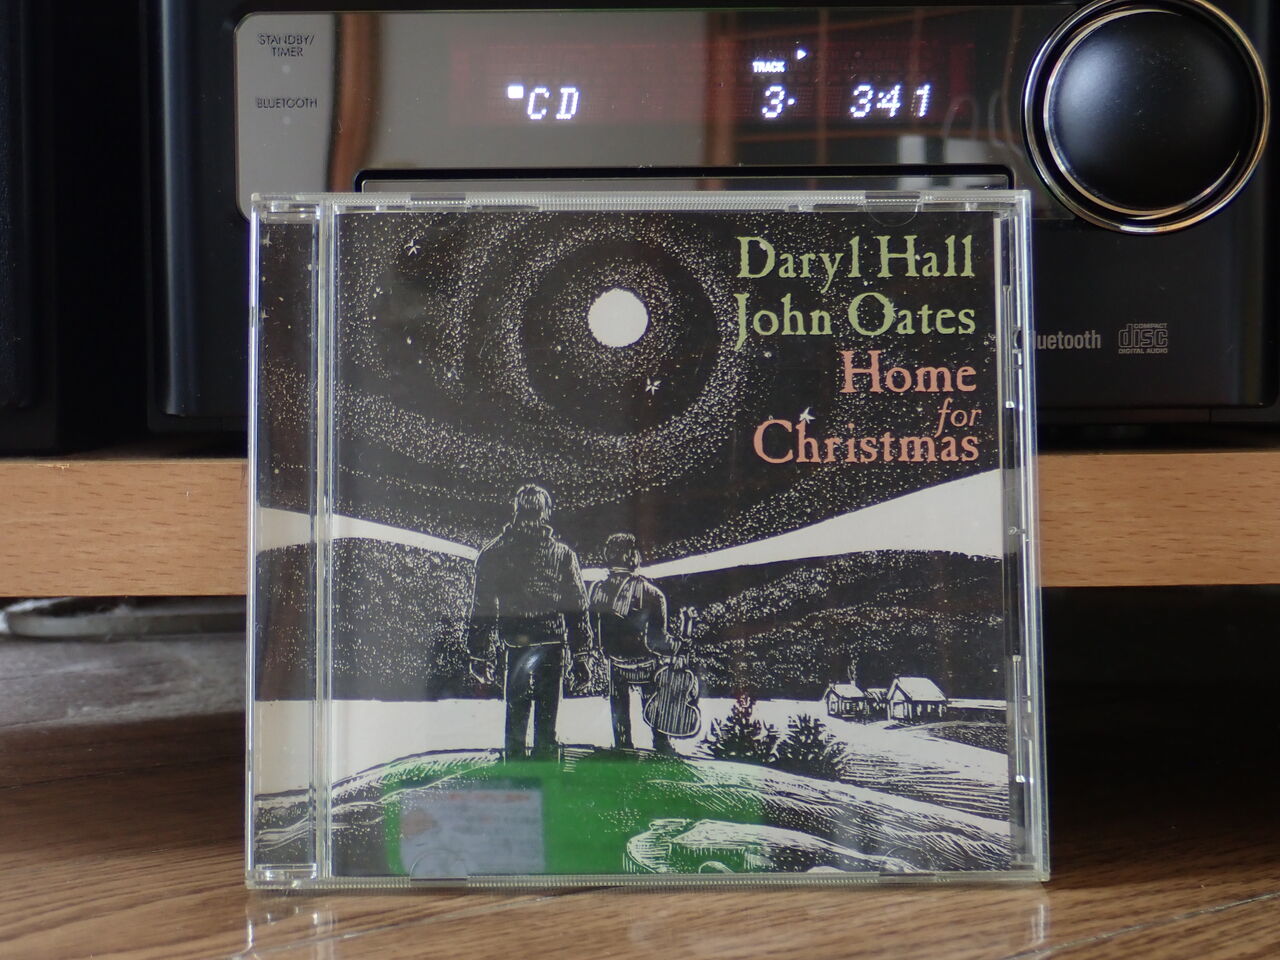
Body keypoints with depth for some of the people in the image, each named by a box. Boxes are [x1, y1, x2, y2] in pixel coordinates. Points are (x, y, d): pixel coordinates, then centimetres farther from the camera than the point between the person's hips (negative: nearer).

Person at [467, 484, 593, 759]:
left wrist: (480, 655, 6)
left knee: (515, 717, 11)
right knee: (546, 719, 6)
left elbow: (482, 608, 2)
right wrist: (580, 656, 7)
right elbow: (577, 609, 2)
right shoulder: (563, 554, 0)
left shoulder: (493, 553, 1)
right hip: (551, 646, -1)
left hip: (515, 646, 1)